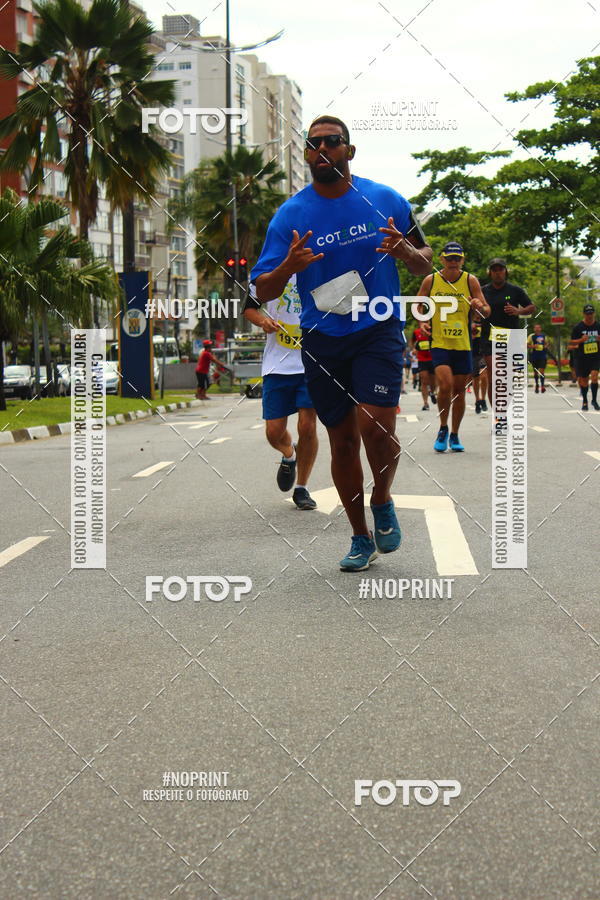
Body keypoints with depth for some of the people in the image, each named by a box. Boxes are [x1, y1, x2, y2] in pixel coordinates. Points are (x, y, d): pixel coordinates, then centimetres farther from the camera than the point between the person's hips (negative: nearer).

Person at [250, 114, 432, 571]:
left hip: (378, 331, -1)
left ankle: (383, 501, 13)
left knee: (377, 428, -18)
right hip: (322, 339, 1)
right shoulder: (291, 214, -1)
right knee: (343, 441, 7)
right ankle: (361, 537, 23)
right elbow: (263, 291, -2)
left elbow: (425, 264, 9)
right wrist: (288, 267, -24)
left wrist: (405, 252, -15)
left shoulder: (386, 200, 1)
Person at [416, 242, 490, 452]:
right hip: (439, 343, -2)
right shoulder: (430, 280, 1)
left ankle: (454, 435, 22)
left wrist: (480, 307, -22)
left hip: (463, 344, 2)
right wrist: (422, 322, -6)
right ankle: (443, 428, 6)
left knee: (459, 390, 7)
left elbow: (486, 311, 1)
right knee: (445, 386, -17)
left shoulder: (470, 280, 1)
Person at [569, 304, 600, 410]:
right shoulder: (578, 327, -4)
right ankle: (584, 402, 25)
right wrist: (581, 340, -20)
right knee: (583, 380, 8)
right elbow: (571, 343, -2)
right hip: (582, 358, 0)